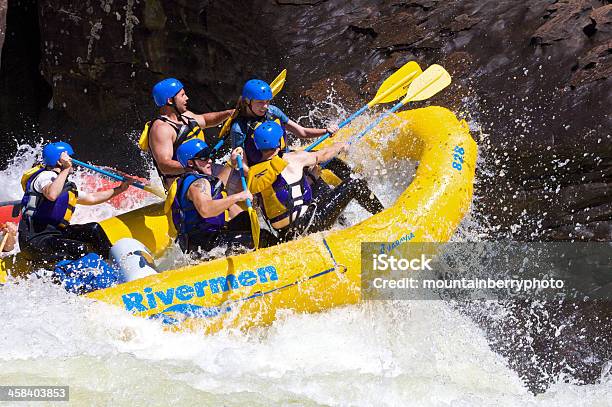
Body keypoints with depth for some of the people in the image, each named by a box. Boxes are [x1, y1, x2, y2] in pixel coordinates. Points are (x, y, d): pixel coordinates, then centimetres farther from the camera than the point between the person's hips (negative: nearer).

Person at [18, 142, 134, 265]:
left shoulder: (67, 186, 22)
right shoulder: (46, 176, -9)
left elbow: (91, 198, 33)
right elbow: (51, 195, -32)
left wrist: (120, 189, 32)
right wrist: (66, 169, -26)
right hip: (34, 240, -10)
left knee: (93, 229, 2)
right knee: (81, 249, -27)